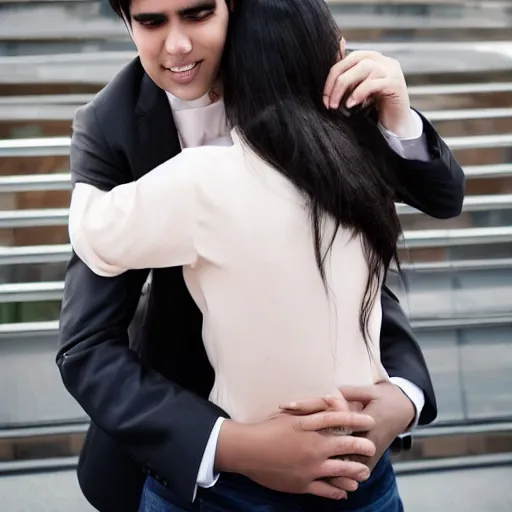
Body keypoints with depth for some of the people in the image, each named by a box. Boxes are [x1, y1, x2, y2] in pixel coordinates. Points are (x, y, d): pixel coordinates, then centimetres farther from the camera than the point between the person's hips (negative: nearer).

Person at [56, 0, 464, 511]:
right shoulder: (108, 129, -22)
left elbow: (443, 198, -11)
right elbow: (87, 347, -27)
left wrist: (396, 120, -34)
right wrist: (229, 446, -42)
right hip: (191, 377, 0)